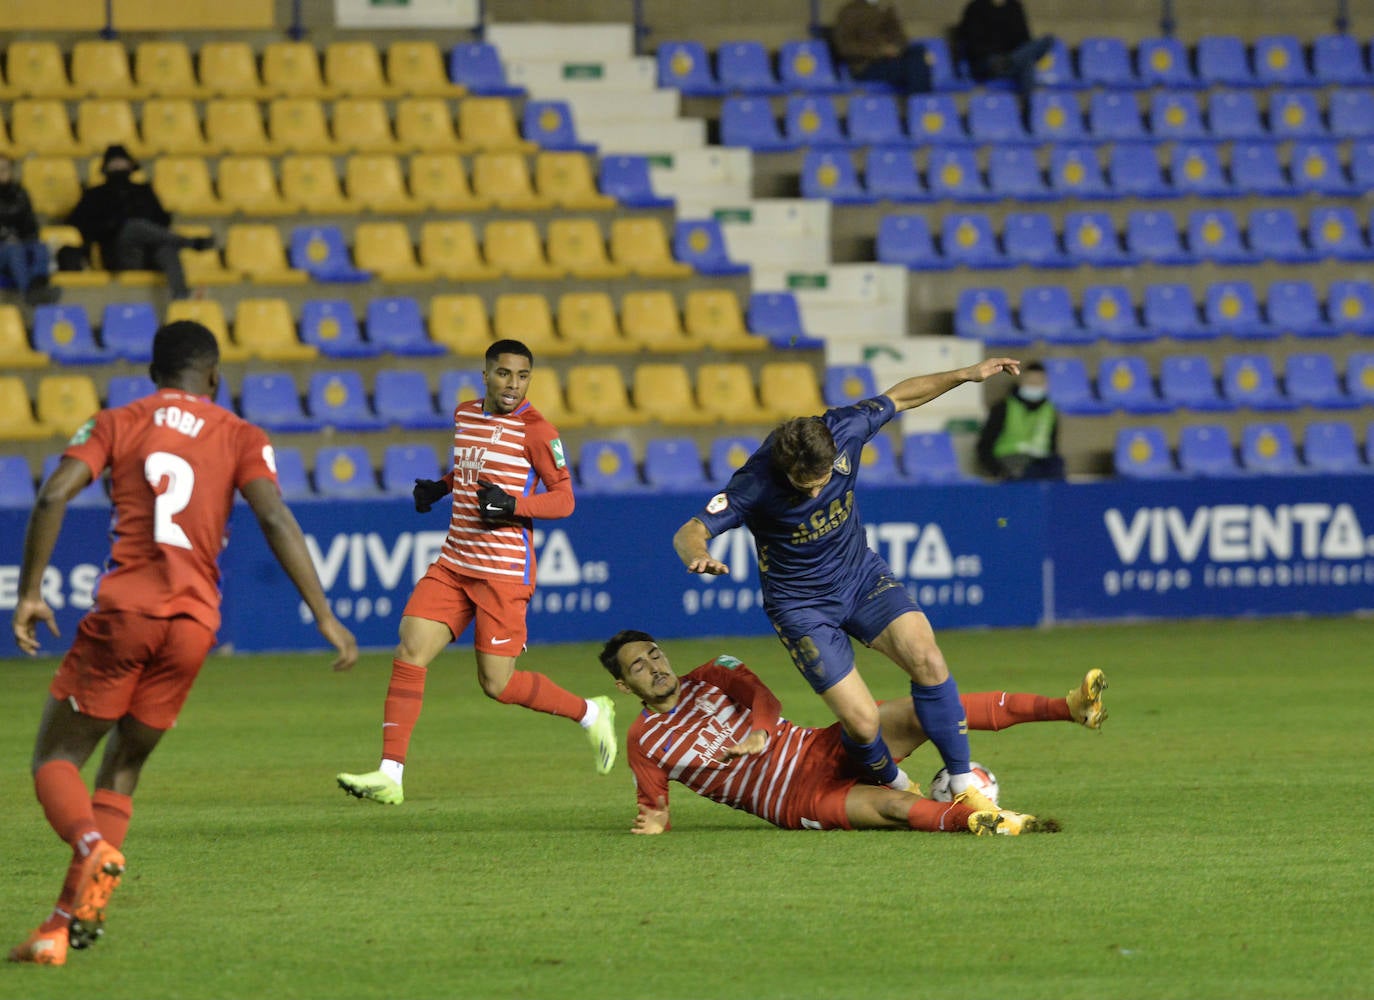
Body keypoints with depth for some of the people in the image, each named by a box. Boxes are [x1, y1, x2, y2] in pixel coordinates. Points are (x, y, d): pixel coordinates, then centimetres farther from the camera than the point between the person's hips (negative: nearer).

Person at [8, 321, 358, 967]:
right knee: (121, 771, 15)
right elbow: (275, 520, -3)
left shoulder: (115, 424, 11)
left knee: (55, 759, 7)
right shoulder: (240, 437, 12)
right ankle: (73, 918, 1)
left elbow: (53, 496, -4)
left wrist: (29, 593, 2)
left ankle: (95, 848, -26)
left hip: (123, 611, -2)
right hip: (194, 623, 2)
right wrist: (324, 616, -6)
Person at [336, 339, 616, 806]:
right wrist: (440, 487, 13)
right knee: (409, 653, -9)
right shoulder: (465, 415, 11)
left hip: (504, 570, -6)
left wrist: (513, 506, -24)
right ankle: (390, 775, -10)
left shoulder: (534, 429, -9)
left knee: (497, 684, -4)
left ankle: (591, 713, 20)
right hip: (454, 563, 6)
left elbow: (563, 499, -8)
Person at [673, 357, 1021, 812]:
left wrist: (967, 374, 1)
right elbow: (689, 532, -30)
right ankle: (892, 787, 22)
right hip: (801, 602, -4)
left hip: (861, 574, 4)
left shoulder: (844, 430, -19)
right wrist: (697, 557, -53)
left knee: (927, 660, -20)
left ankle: (962, 783, -3)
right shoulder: (755, 484, -29)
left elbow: (898, 397, 1)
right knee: (862, 722, -13)